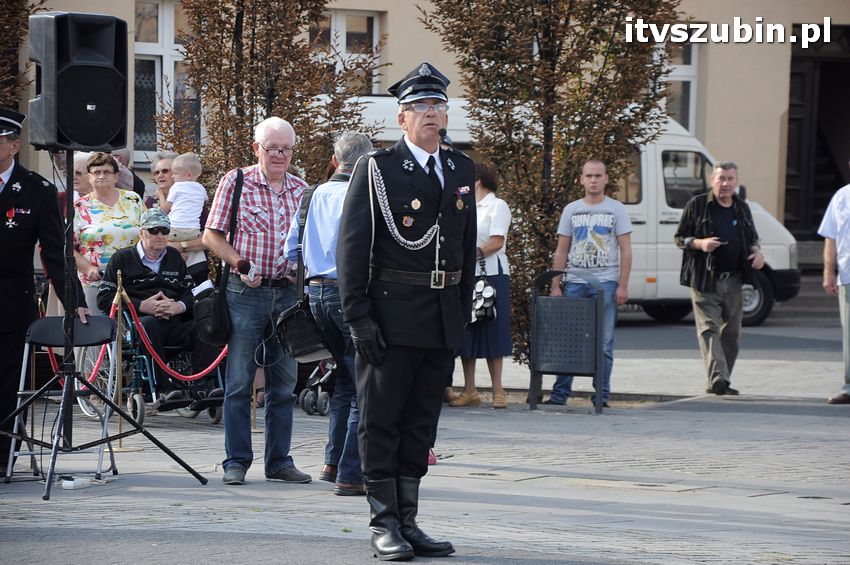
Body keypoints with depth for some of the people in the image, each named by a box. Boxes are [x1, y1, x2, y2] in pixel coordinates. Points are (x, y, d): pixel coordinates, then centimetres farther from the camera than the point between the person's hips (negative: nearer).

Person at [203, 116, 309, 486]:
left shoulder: (301, 190, 10)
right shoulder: (235, 183, -1)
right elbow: (211, 235, -2)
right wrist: (240, 265, -14)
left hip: (287, 293, 4)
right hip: (245, 292, -4)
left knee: (284, 383, 8)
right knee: (239, 381, -1)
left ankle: (279, 460, 15)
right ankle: (236, 462, 5)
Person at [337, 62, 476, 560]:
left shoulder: (461, 171, 13)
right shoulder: (377, 169, -4)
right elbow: (352, 246, -7)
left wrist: (464, 309, 12)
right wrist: (359, 317, -13)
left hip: (443, 320, 5)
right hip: (392, 315, -5)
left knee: (422, 423, 10)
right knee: (381, 421, 0)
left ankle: (408, 521, 16)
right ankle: (384, 525, 6)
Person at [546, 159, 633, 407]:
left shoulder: (616, 209, 4)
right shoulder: (571, 210, 12)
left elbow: (625, 250, 2)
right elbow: (561, 251, 12)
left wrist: (623, 285, -7)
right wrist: (555, 286, 5)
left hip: (606, 283, -2)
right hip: (574, 283, 2)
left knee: (604, 343, -1)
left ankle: (601, 395, 4)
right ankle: (560, 393, 3)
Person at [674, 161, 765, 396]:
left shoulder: (742, 208, 14)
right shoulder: (697, 205, 0)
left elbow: (752, 238, 25)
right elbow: (679, 238, 2)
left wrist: (757, 252, 3)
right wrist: (700, 243, -17)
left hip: (734, 281, 5)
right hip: (705, 280, -5)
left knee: (731, 332, 8)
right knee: (709, 329, -14)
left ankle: (723, 381, 17)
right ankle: (718, 378, -24)